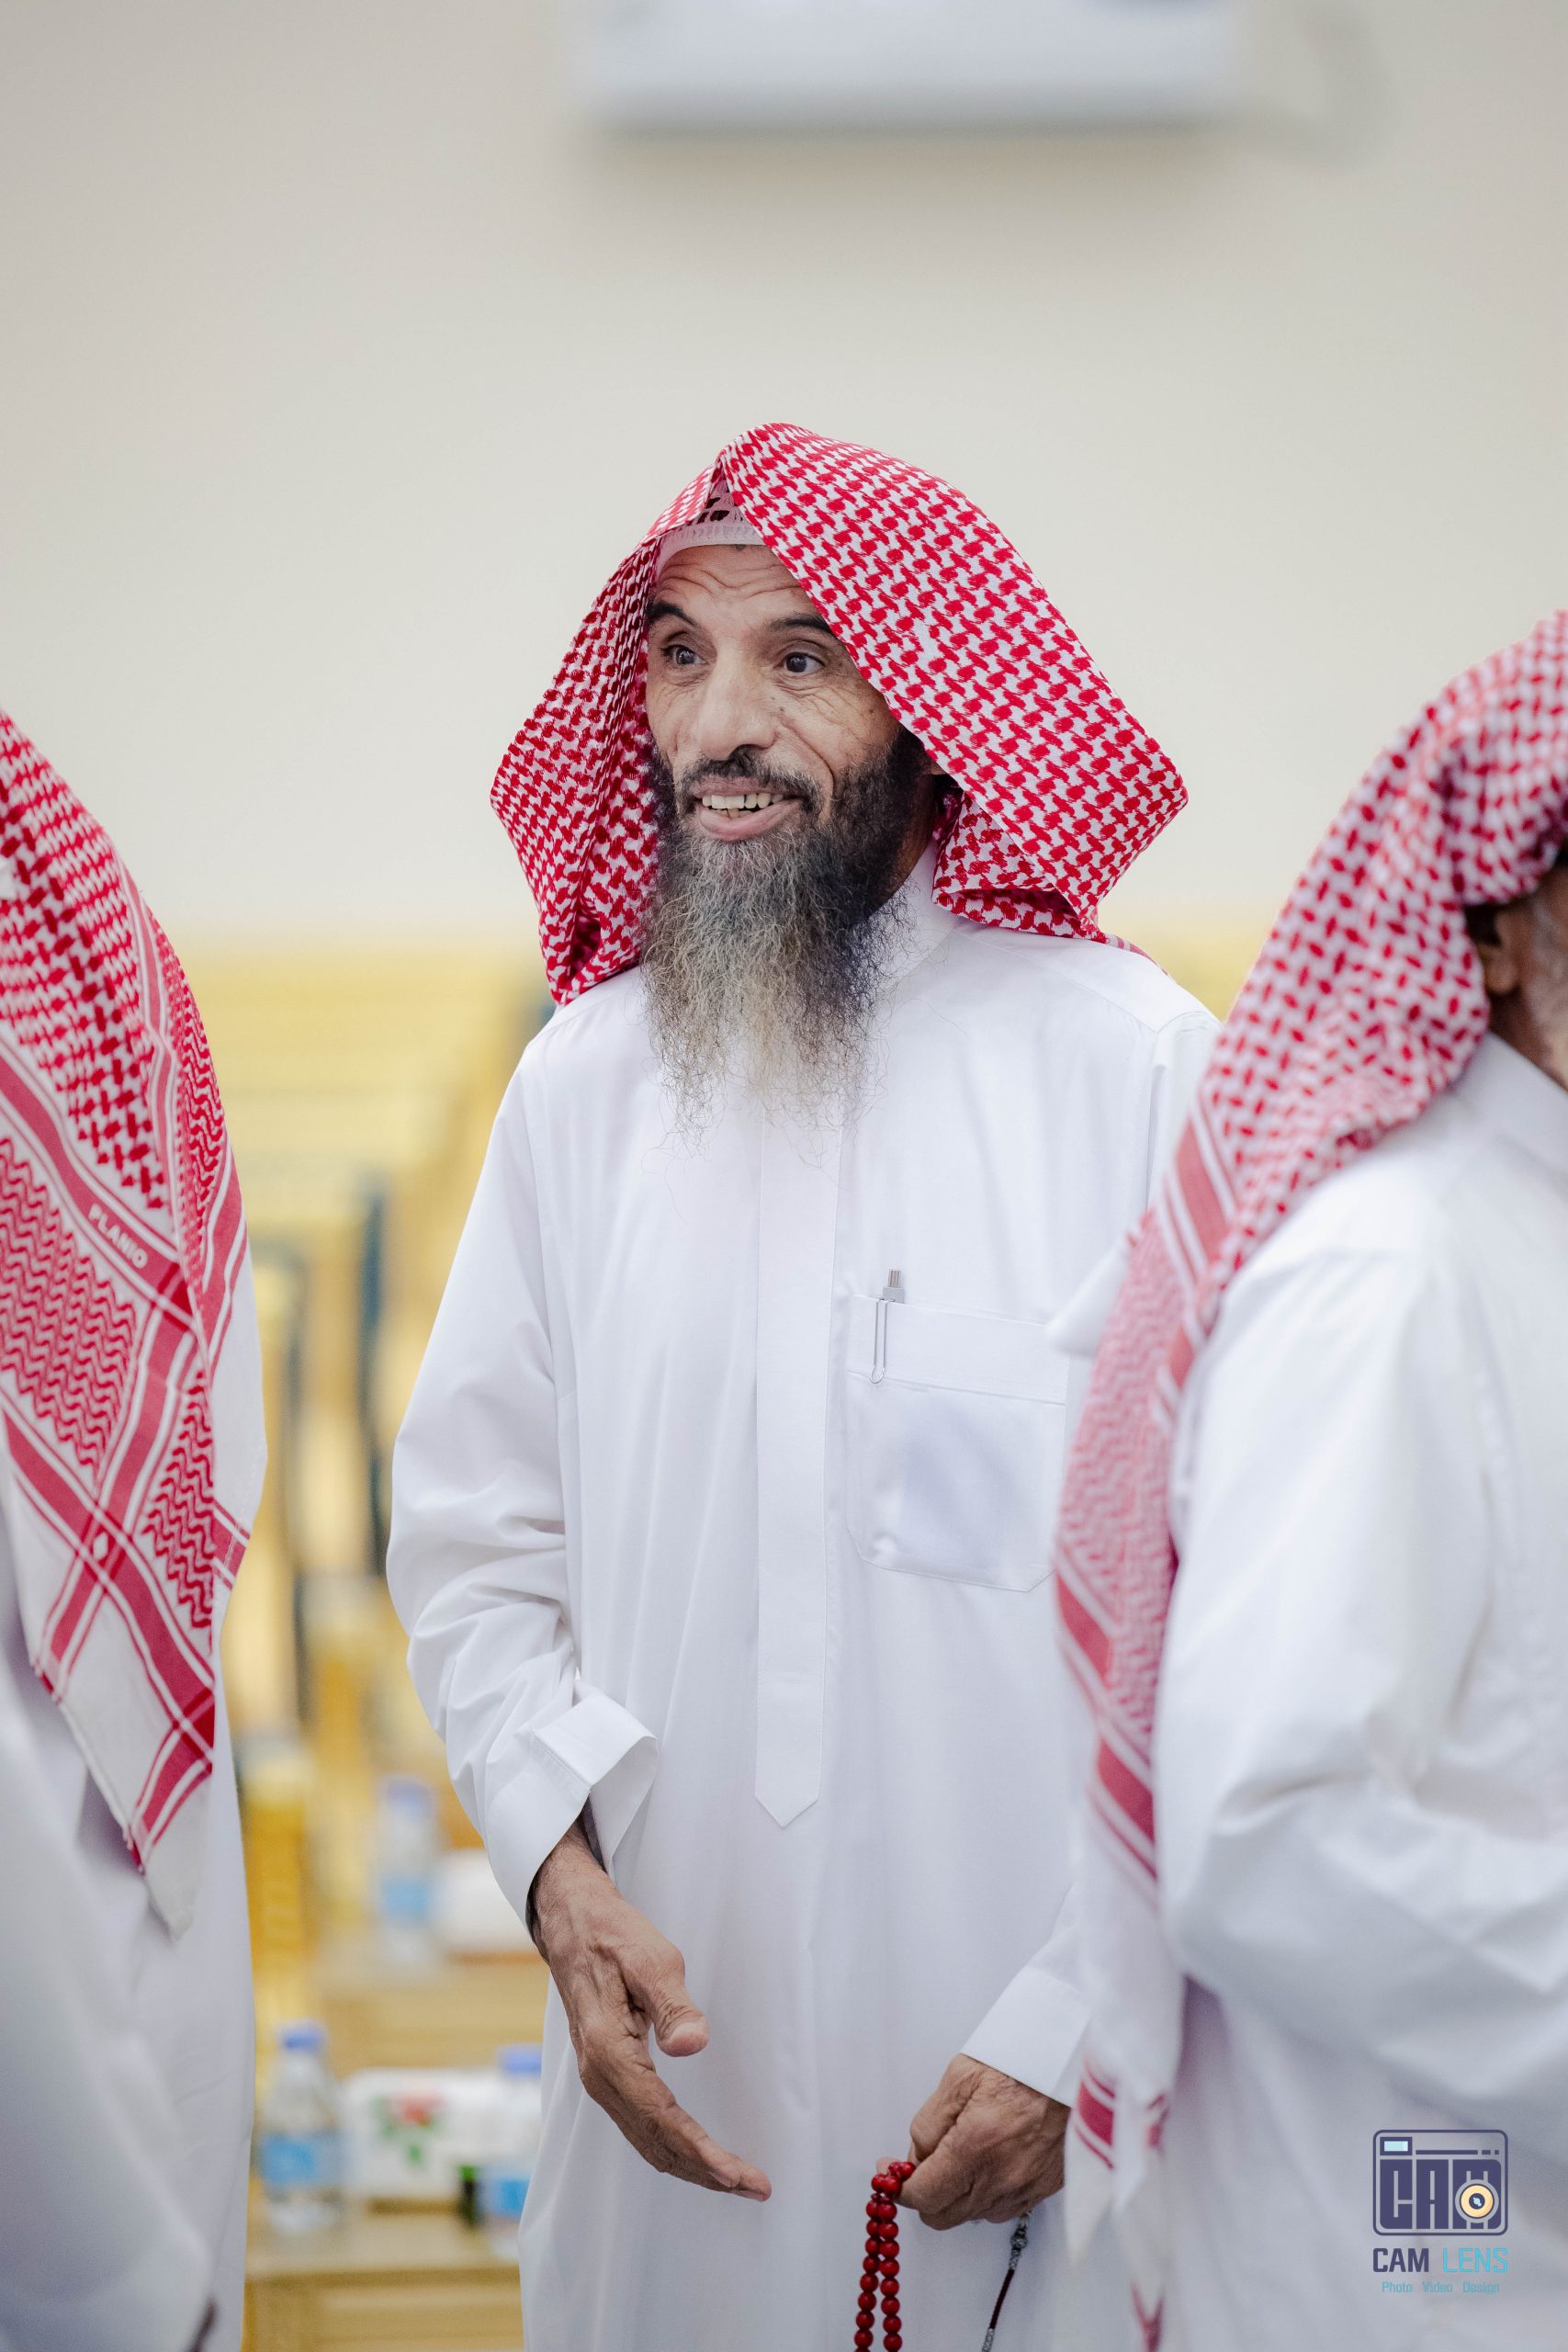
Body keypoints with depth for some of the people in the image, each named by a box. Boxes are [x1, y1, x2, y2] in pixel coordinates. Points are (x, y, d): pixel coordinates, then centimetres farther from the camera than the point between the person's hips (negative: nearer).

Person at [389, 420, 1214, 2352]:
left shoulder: (1133, 1062, -7)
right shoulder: (587, 1077, 6)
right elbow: (473, 1543, 9)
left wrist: (1082, 2025, -13)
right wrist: (561, 1863, -8)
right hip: (683, 2035, 4)